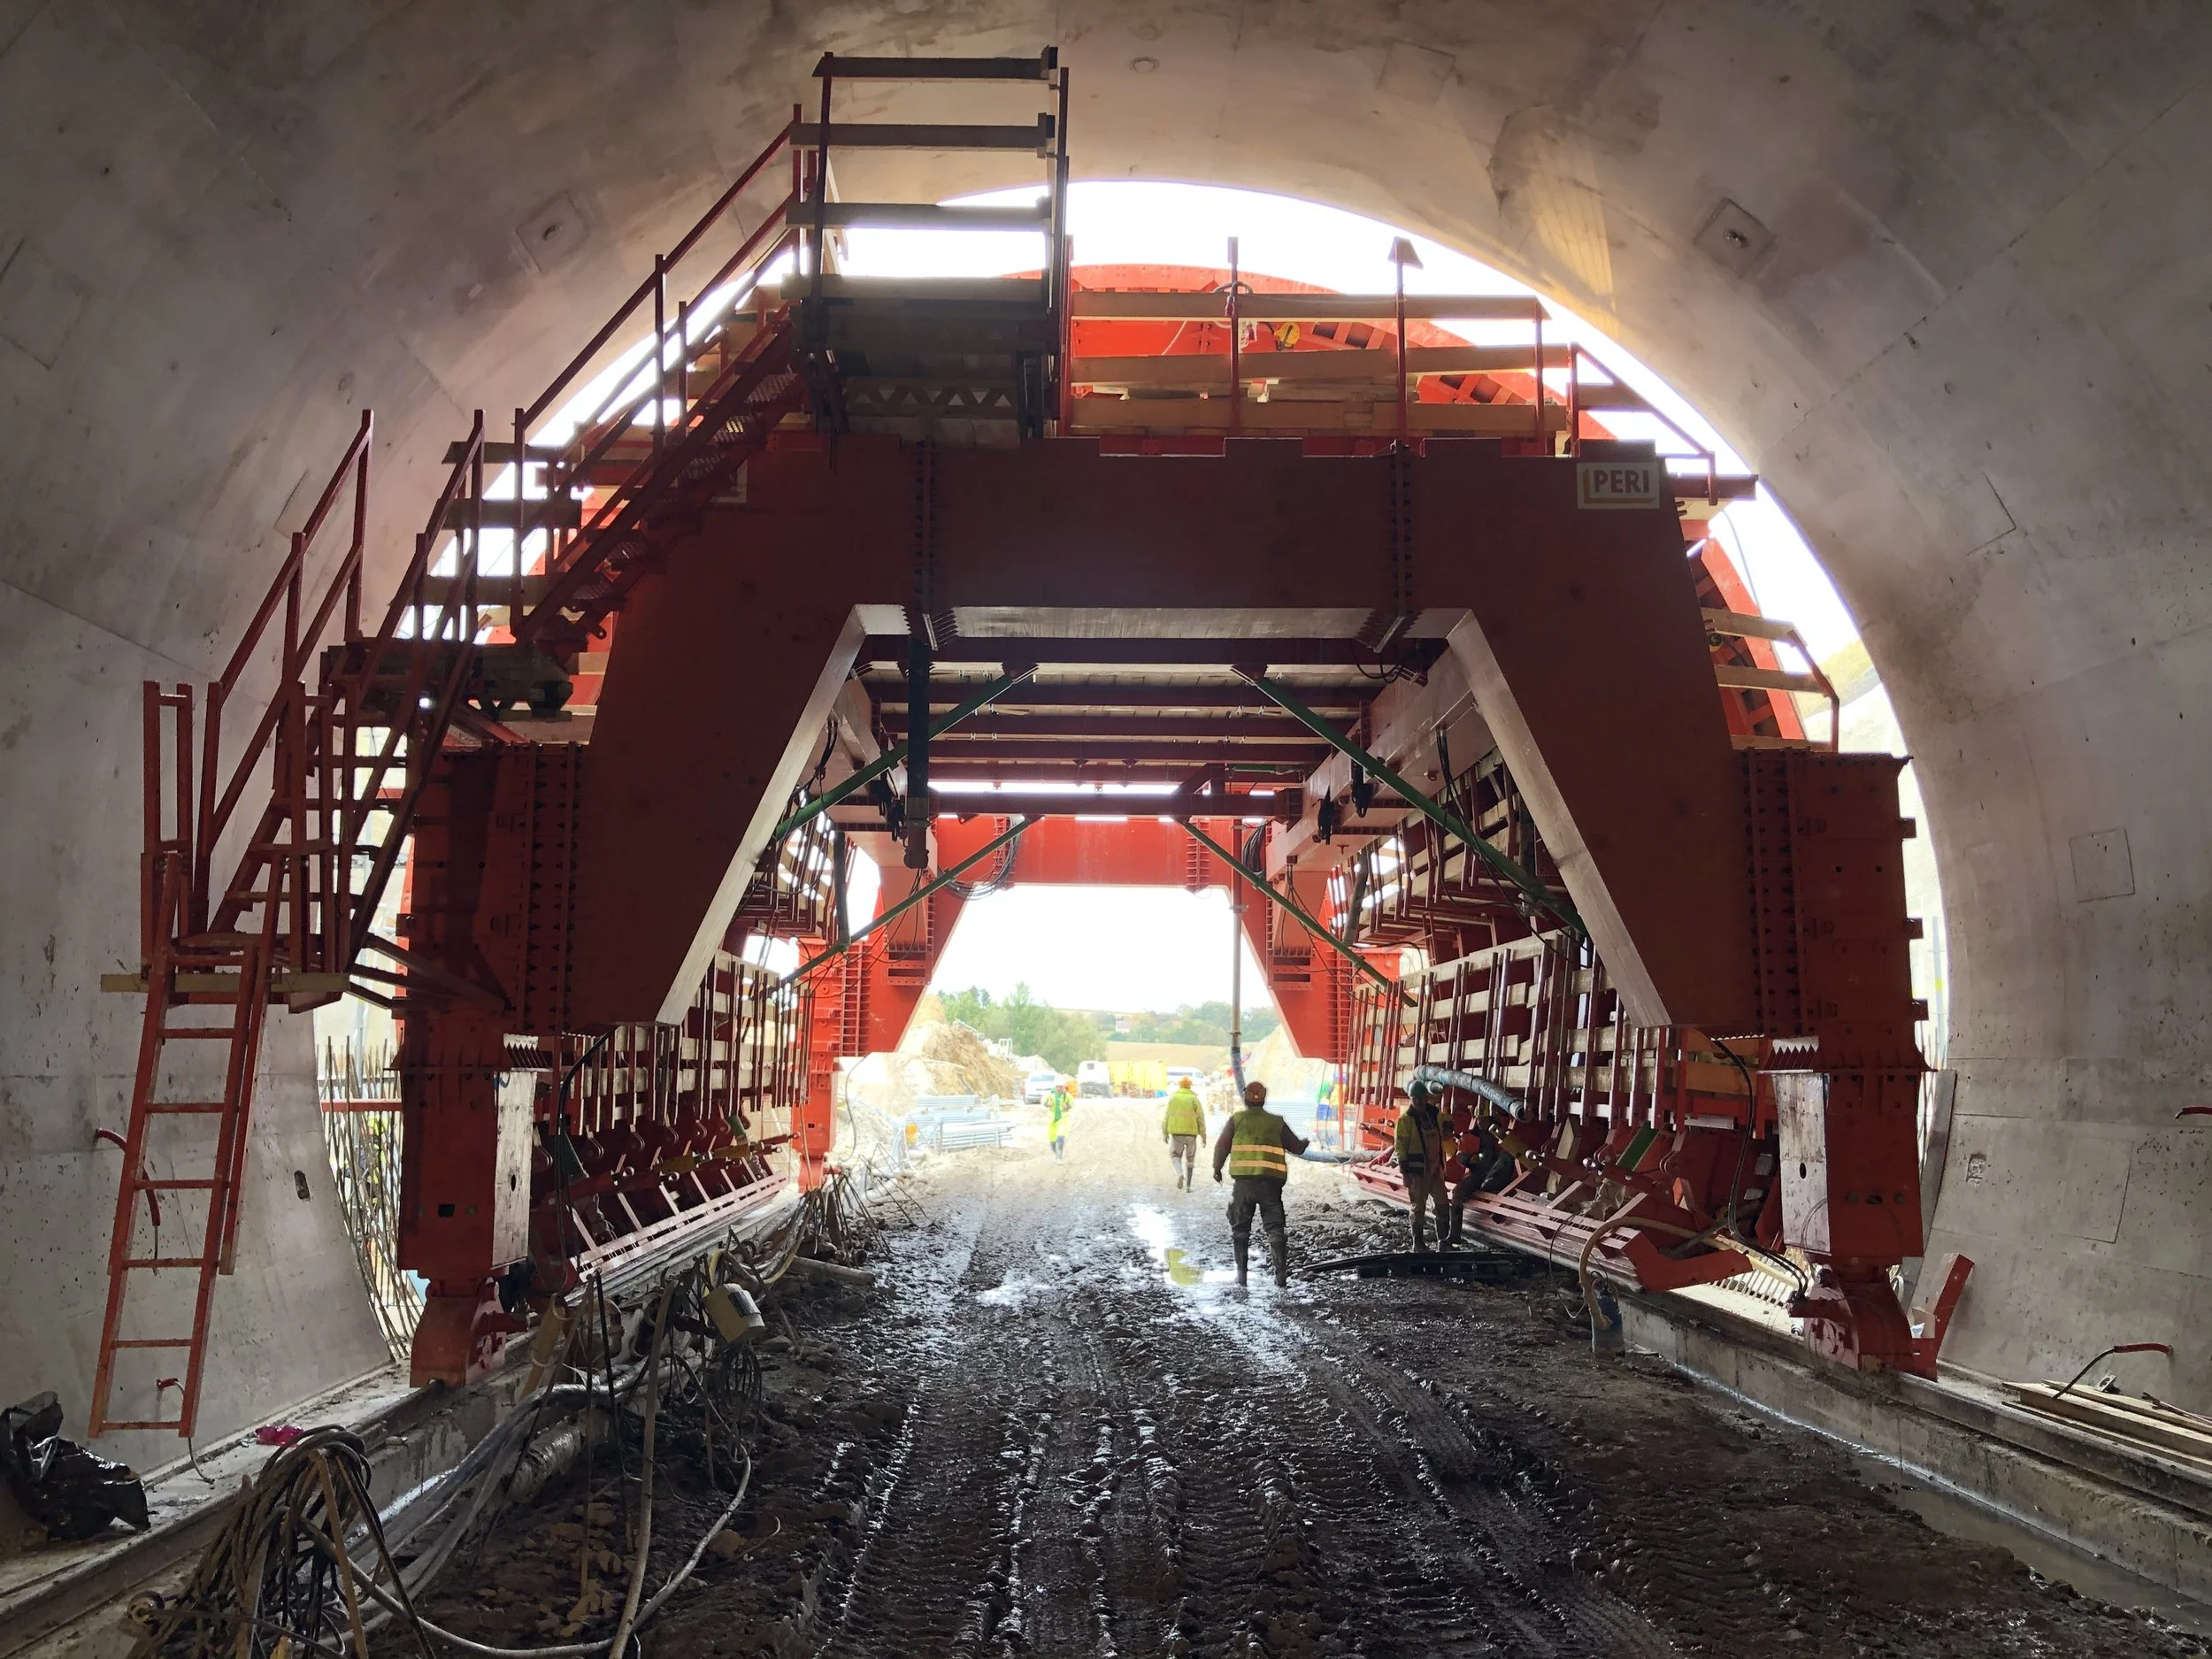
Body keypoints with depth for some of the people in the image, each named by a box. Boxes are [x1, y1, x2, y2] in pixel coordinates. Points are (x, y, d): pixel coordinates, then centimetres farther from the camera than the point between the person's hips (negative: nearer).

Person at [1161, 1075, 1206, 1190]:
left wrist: (1165, 1133, 10)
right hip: (1191, 1132, 0)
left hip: (1176, 1133, 0)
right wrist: (1203, 1135, 3)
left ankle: (1179, 1173, -16)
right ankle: (1188, 1185, 11)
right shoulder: (1194, 1099, 1)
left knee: (1175, 1155, 14)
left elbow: (1167, 1116, 3)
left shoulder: (1173, 1098, 4)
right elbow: (1200, 1117, -2)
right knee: (1190, 1159, 13)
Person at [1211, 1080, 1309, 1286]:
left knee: (1240, 1228, 11)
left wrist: (1217, 1168, 17)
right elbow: (1296, 1147, 16)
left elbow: (1222, 1145, 1)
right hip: (1271, 1182, 1)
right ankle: (1281, 1273, -1)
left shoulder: (1236, 1119, 4)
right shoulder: (1276, 1122, 10)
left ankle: (1241, 1273, 7)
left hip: (1244, 1181, -1)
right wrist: (1304, 1142, 40)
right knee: (1275, 1227, 7)